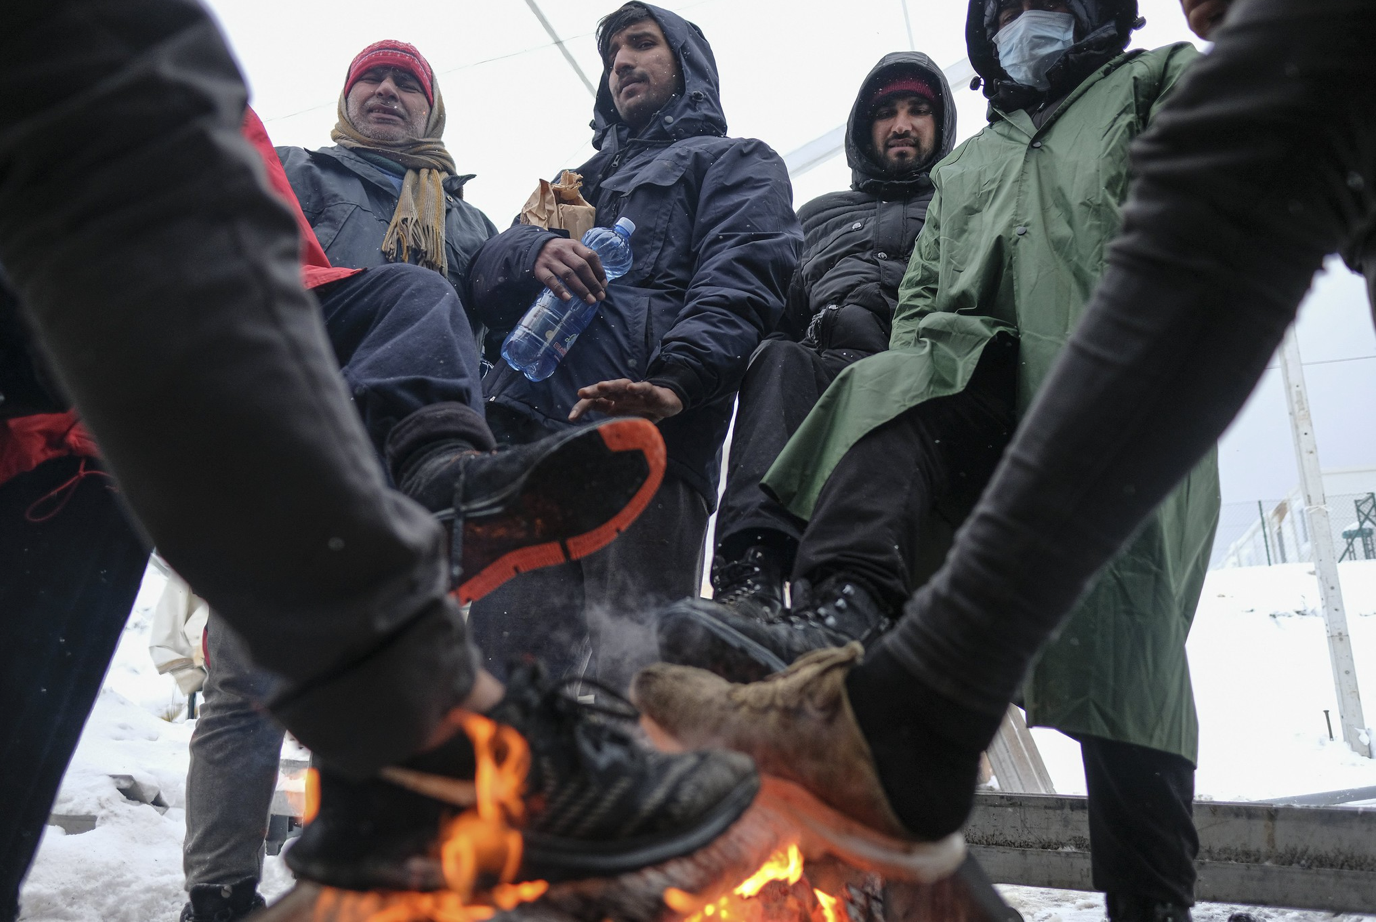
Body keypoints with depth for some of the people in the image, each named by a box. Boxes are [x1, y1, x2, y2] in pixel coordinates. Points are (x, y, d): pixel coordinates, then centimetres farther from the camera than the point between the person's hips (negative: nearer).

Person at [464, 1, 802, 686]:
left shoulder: (737, 163, 22)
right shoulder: (579, 184, 38)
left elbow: (739, 278, -1)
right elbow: (483, 278, 23)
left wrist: (676, 378, -21)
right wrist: (534, 251, -3)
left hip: (642, 433, -5)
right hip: (523, 430, 5)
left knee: (634, 676, -15)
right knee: (504, 662, -8)